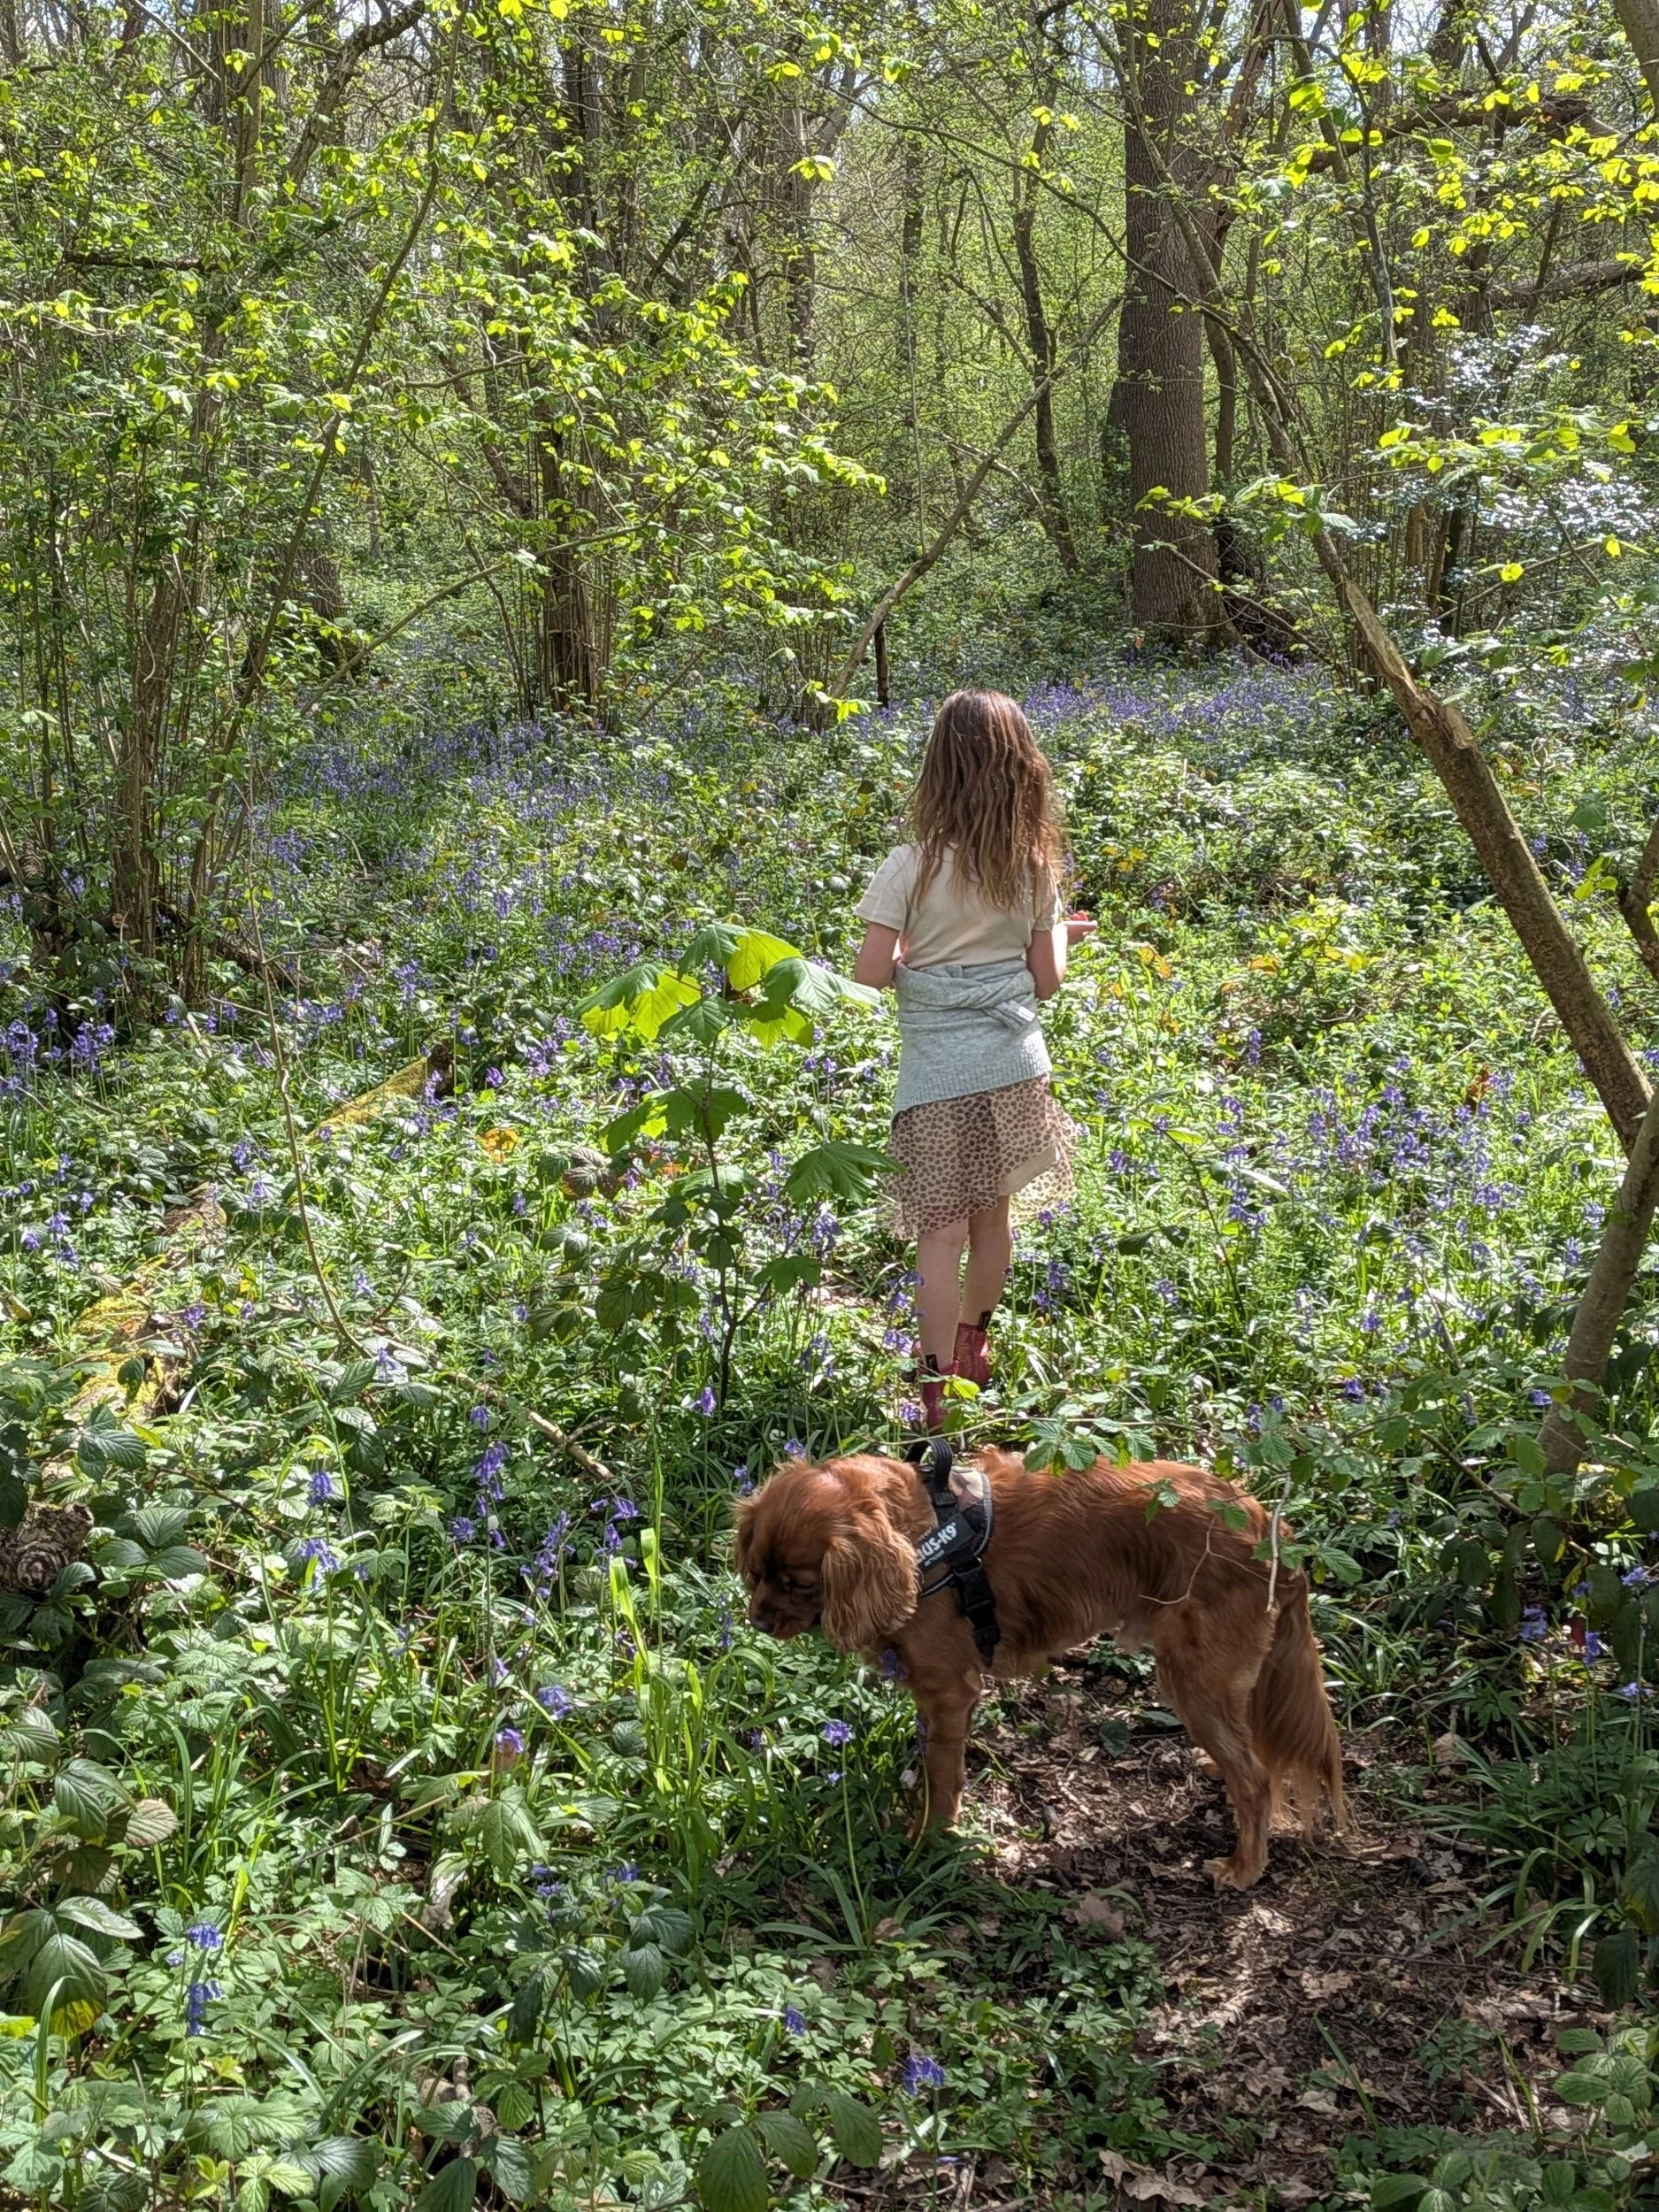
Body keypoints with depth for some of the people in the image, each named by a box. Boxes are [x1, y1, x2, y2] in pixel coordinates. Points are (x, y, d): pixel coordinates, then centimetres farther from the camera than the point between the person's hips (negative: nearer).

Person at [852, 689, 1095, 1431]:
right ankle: (972, 1346, 38)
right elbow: (1045, 980, 3)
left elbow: (870, 975, -15)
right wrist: (1060, 937, 23)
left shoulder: (912, 866, -13)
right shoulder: (1033, 865, -1)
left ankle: (939, 1392, 2)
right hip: (1016, 1065, 4)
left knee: (942, 1232, 0)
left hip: (939, 1074, -4)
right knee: (992, 1215, 19)